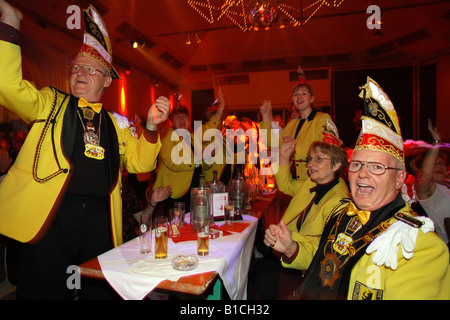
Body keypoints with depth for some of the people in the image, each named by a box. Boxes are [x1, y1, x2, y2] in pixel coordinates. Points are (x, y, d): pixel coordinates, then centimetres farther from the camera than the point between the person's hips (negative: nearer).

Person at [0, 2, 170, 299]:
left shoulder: (117, 123, 13)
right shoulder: (50, 104, 8)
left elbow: (140, 162, 8)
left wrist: (151, 126, -5)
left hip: (100, 219, 2)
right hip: (51, 216, -2)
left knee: (102, 291, 13)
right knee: (45, 291, 7)